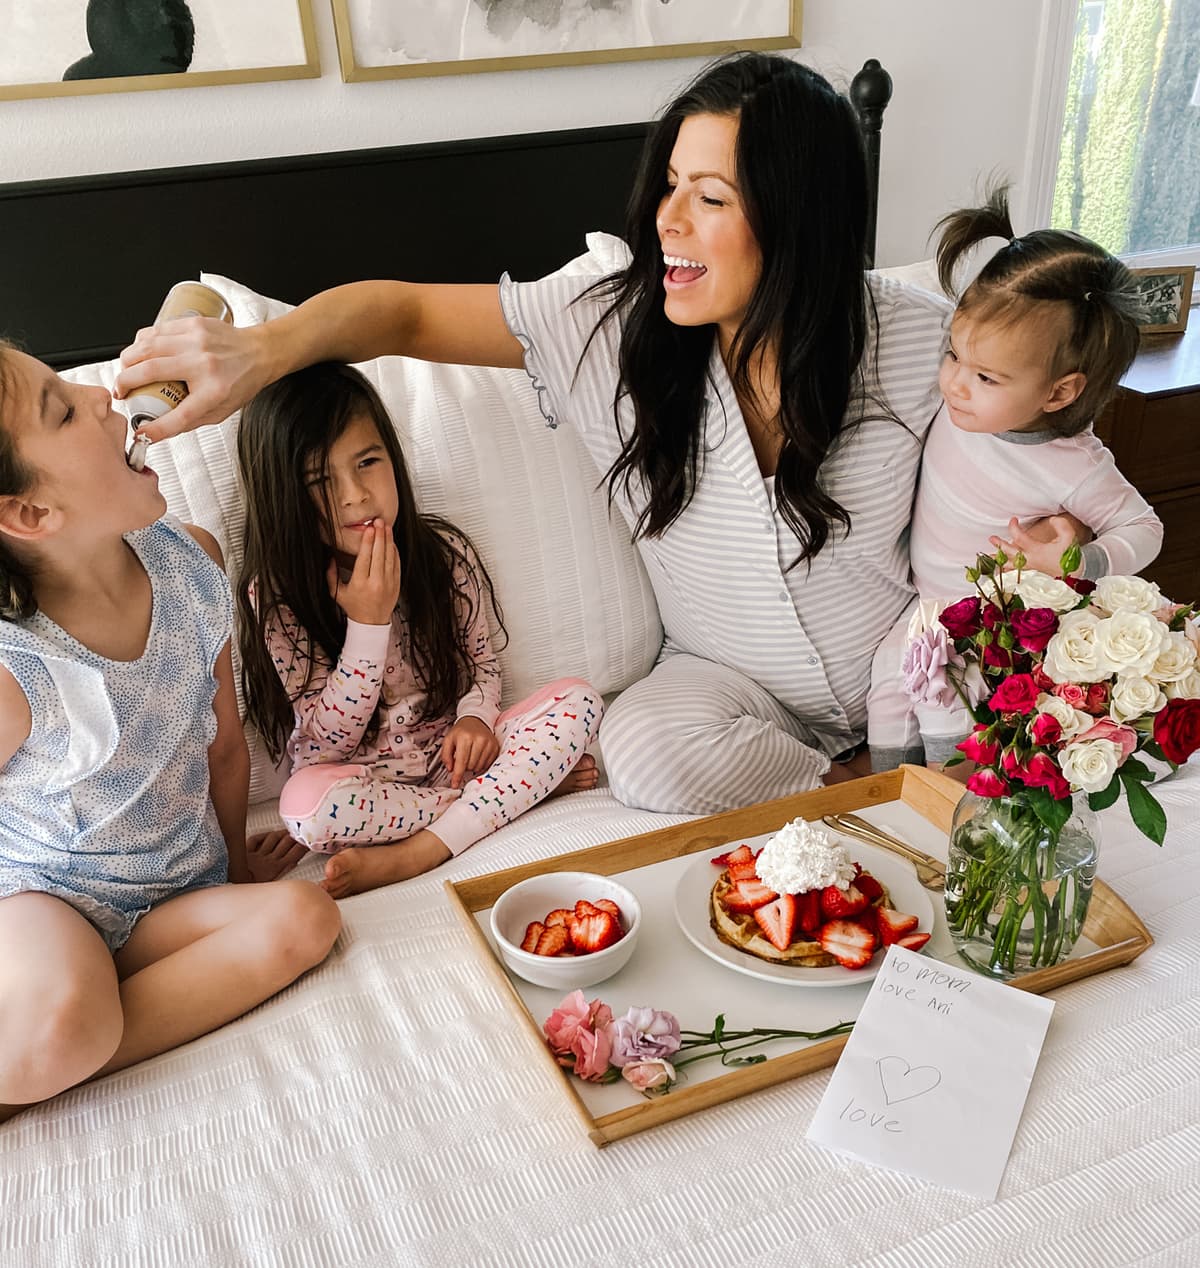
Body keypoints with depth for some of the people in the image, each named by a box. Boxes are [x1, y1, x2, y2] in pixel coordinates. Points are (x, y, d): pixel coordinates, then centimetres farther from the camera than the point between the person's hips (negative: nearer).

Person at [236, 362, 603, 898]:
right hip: (360, 774, -3)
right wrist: (368, 621, -26)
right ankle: (527, 783, -17)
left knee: (577, 698, -14)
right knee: (307, 803, -36)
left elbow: (482, 660, 8)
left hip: (451, 750, 4)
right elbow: (326, 742, -15)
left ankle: (414, 852, -22)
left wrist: (474, 717, -15)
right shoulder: (273, 596, -14)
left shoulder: (443, 551, -6)